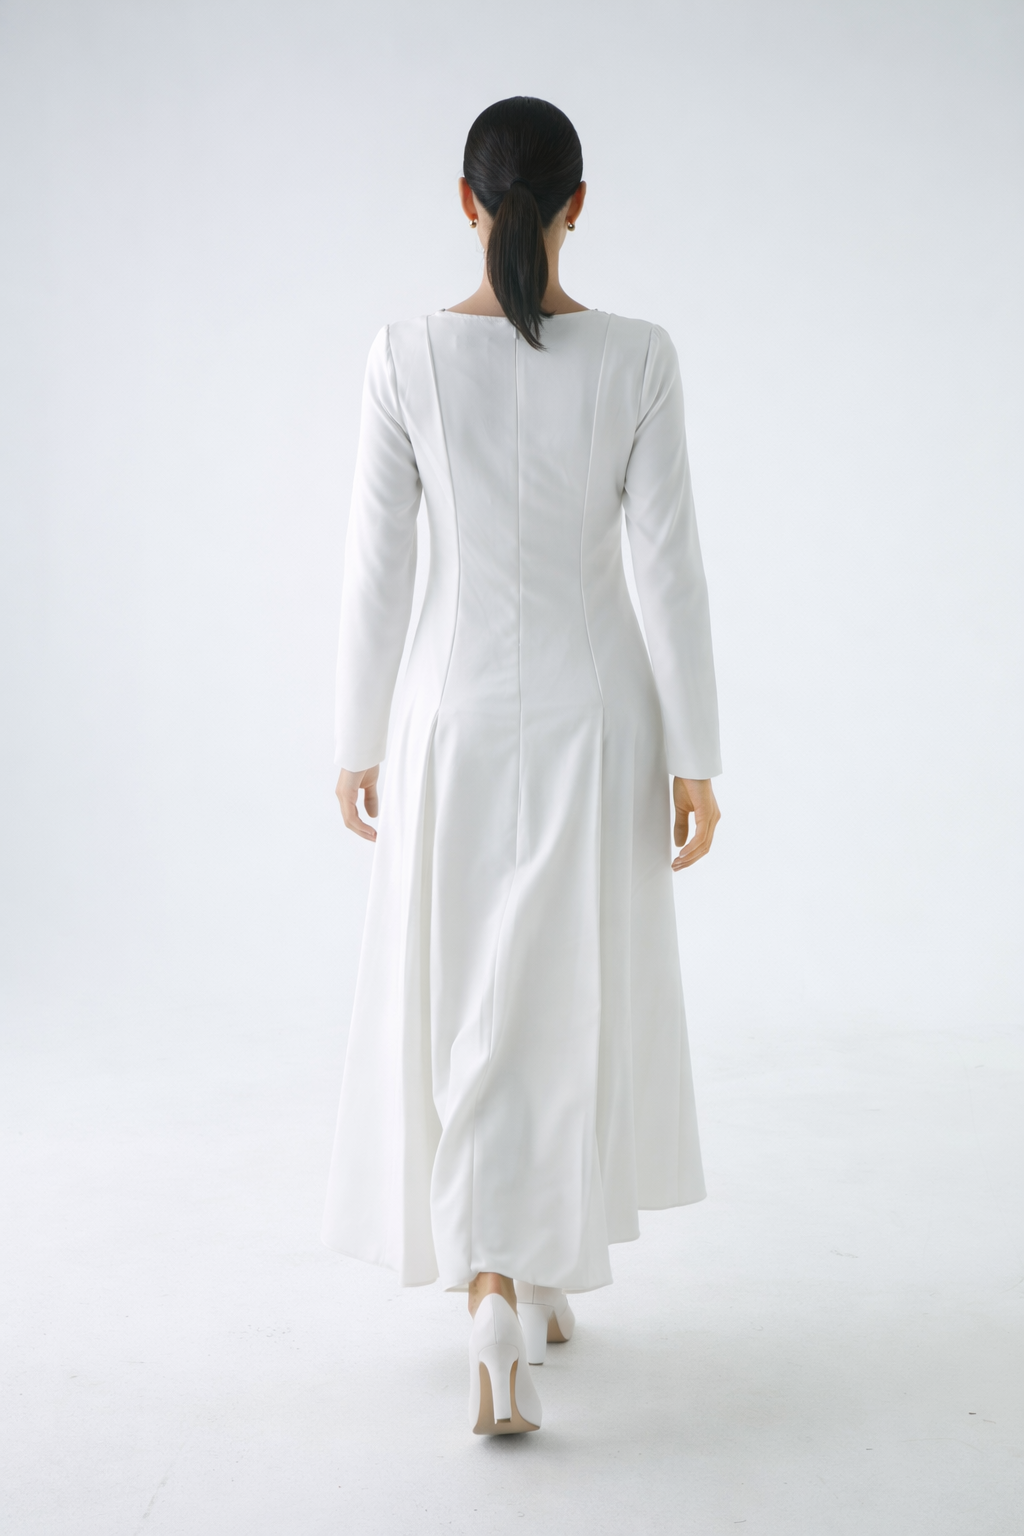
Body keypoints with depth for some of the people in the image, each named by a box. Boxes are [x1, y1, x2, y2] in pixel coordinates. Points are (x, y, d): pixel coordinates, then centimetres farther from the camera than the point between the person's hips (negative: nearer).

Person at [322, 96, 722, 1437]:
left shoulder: (406, 356, -6)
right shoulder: (639, 358, -6)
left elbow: (378, 569, -4)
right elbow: (670, 567, -7)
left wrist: (361, 742, 6)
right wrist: (695, 756, -2)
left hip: (457, 717, 0)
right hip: (595, 716, 1)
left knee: (469, 1012, 7)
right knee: (576, 1004, 16)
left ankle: (496, 1297, -9)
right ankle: (547, 1276, 30)